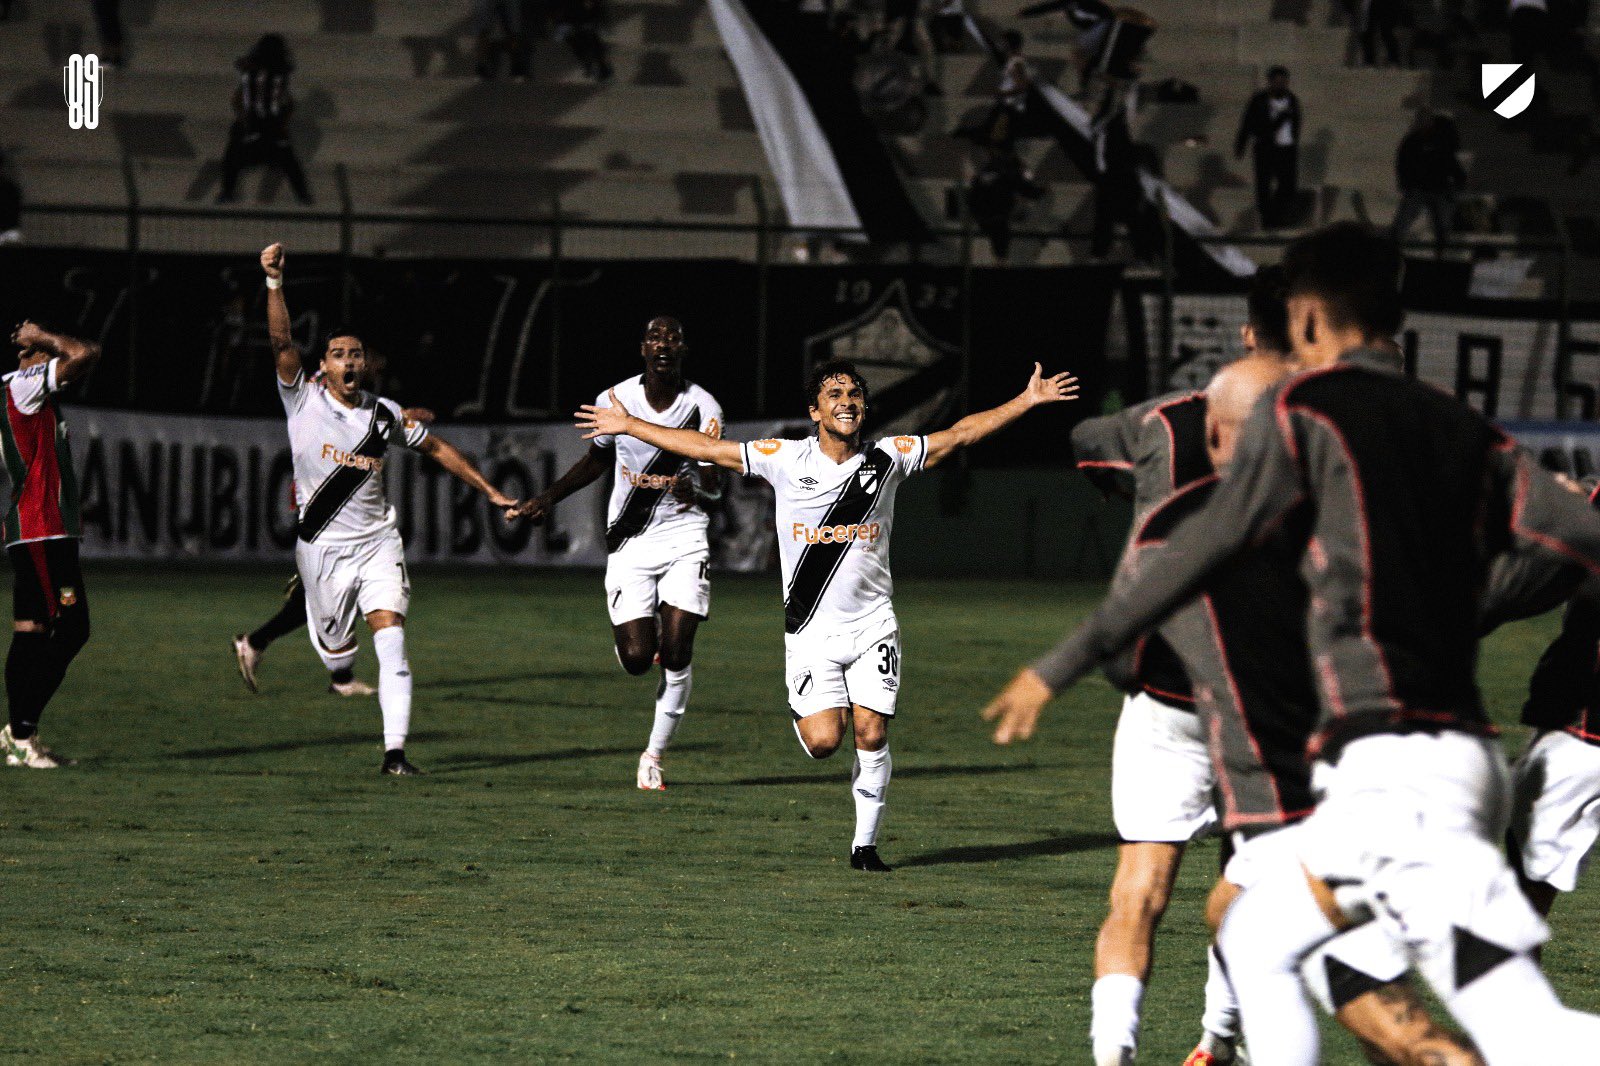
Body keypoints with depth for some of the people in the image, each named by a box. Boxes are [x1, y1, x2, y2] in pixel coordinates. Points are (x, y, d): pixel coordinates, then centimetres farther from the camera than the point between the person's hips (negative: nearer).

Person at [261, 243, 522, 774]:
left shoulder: (385, 414, 2)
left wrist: (491, 493, 17)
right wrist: (274, 282, -32)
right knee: (337, 653, 7)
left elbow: (436, 448, 16)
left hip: (377, 541, 1)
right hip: (322, 547, -1)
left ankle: (395, 750, -17)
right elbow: (281, 341, -19)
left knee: (391, 640, -15)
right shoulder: (304, 401, -5)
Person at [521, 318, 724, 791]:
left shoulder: (704, 409, -6)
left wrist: (697, 488, -28)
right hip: (629, 540, 1)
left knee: (677, 654, -12)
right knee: (636, 659, -8)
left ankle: (655, 754, 5)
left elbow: (716, 485, -5)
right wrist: (551, 496, 11)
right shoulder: (615, 400, -2)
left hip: (683, 536, -1)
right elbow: (598, 460, 17)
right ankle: (644, 638, 31)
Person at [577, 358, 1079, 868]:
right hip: (811, 630, -1)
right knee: (823, 741, -12)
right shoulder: (785, 460, -2)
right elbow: (705, 448, 2)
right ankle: (809, 709, 25)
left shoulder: (888, 458, 1)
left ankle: (865, 843, 9)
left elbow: (961, 433, 6)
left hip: (872, 625, 1)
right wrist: (628, 424, 2)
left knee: (871, 736, -6)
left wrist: (1028, 401, 2)